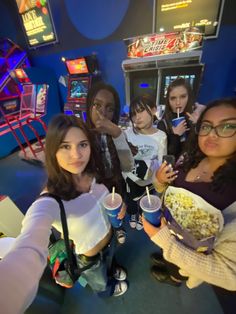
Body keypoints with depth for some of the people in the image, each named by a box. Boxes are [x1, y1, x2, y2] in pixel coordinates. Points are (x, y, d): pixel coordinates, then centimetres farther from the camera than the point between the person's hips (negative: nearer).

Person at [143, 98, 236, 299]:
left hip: (190, 254, -3)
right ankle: (168, 260, 71)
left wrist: (165, 242, -36)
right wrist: (160, 182, -22)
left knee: (176, 271, 33)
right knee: (168, 260, 37)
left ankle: (175, 278, 68)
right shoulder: (190, 159, -17)